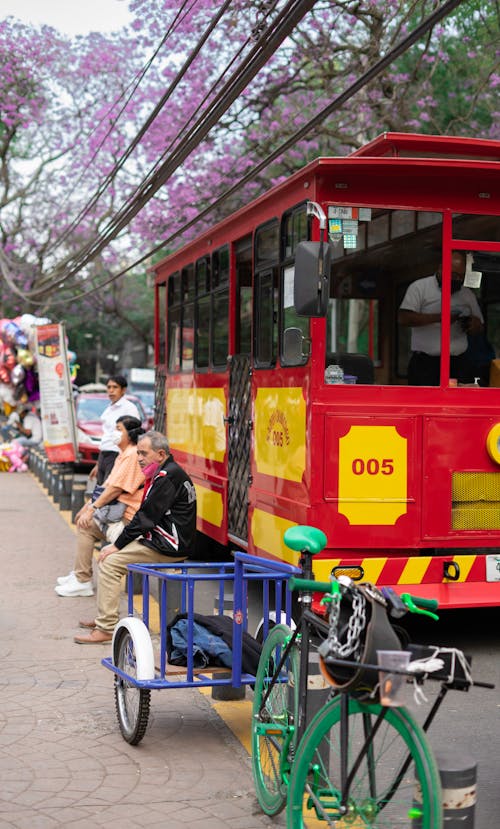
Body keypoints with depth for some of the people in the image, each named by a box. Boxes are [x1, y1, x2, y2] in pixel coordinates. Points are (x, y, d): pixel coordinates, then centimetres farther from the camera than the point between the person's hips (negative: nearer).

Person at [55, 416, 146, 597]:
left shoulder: (132, 455, -16)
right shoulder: (124, 454, 18)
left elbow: (116, 488, -21)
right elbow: (109, 485, 19)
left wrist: (92, 509, -19)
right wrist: (90, 504, 10)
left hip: (127, 514, -11)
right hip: (117, 506, 11)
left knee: (87, 525, -17)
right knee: (81, 518, 18)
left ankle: (83, 581, -13)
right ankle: (79, 573, 24)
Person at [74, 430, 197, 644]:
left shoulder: (168, 476, -16)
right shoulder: (165, 473, 16)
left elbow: (147, 516, -19)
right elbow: (147, 515, 18)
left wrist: (117, 545, -14)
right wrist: (118, 544, 11)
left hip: (169, 546, -11)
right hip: (162, 539, 11)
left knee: (110, 562, -16)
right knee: (108, 555, 14)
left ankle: (105, 629, -15)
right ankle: (104, 617, 21)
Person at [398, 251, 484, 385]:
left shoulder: (468, 294, 15)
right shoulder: (419, 287, -1)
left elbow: (478, 328, 21)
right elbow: (403, 318, -11)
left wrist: (475, 325, -5)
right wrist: (438, 317, -18)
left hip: (459, 363, 4)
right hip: (425, 363, -4)